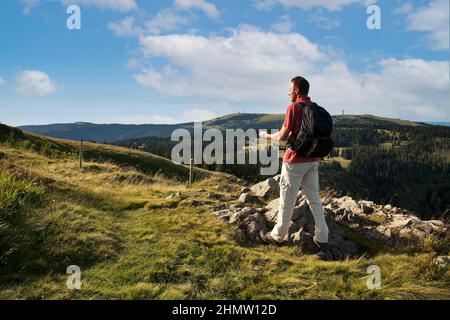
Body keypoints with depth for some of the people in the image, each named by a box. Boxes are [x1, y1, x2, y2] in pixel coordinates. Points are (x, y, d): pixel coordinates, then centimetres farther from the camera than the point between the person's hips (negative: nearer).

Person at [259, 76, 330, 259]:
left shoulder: (294, 108, -14)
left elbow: (282, 136, -14)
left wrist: (268, 136, 5)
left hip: (294, 161, -7)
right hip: (312, 161, 7)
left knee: (287, 201, 6)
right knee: (314, 199, 10)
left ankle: (278, 236, 20)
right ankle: (322, 239, 10)